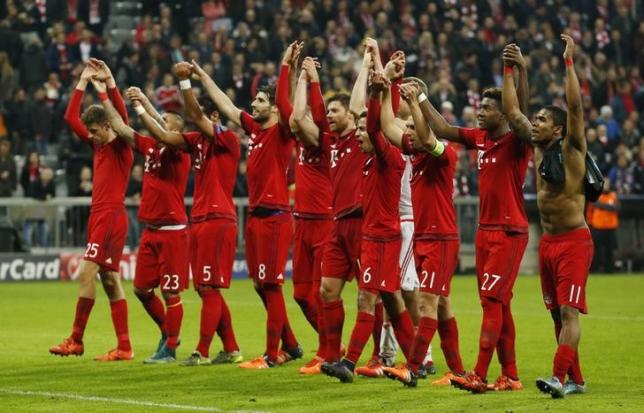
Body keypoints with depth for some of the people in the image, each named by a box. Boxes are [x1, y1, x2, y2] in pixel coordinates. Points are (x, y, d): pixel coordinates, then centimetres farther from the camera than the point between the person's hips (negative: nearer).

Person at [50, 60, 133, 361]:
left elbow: (121, 116, -22)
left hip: (112, 216, -9)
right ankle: (124, 347, 5)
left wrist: (109, 82, -23)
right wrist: (83, 82, 14)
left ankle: (76, 340, -10)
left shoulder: (121, 146, -6)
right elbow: (70, 118, 19)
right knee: (110, 280, 5)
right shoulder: (97, 145, 15)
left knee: (86, 273, -14)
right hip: (98, 215, 9)